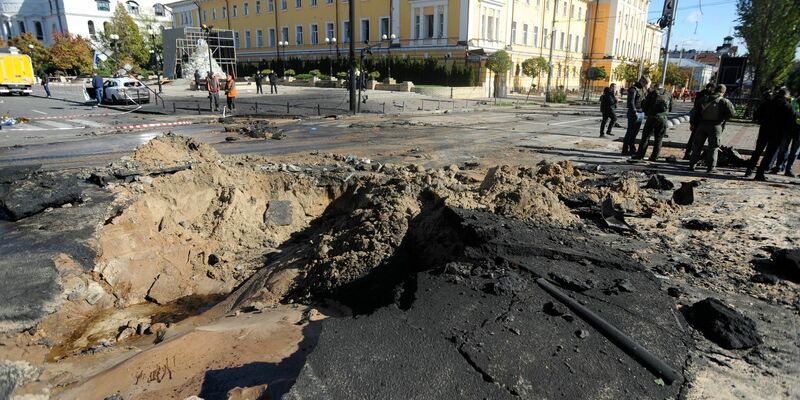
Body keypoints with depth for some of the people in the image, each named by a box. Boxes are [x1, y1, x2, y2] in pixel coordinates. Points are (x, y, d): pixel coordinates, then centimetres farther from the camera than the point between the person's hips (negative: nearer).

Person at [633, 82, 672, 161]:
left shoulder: (652, 93, 3)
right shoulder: (668, 95, 11)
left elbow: (645, 105, 3)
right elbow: (670, 108, 11)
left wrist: (647, 113, 17)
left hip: (652, 117, -2)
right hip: (663, 118, 2)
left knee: (645, 137, 3)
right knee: (658, 139, 8)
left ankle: (640, 155, 2)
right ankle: (654, 157, 9)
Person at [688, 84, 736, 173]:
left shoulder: (704, 99, 7)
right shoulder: (724, 101, -4)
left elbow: (694, 111, 6)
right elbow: (732, 113, -10)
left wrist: (698, 121, 12)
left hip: (702, 125, 3)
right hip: (715, 126, -3)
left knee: (697, 145, 11)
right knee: (713, 147, 5)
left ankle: (692, 165, 11)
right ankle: (710, 167, 4)